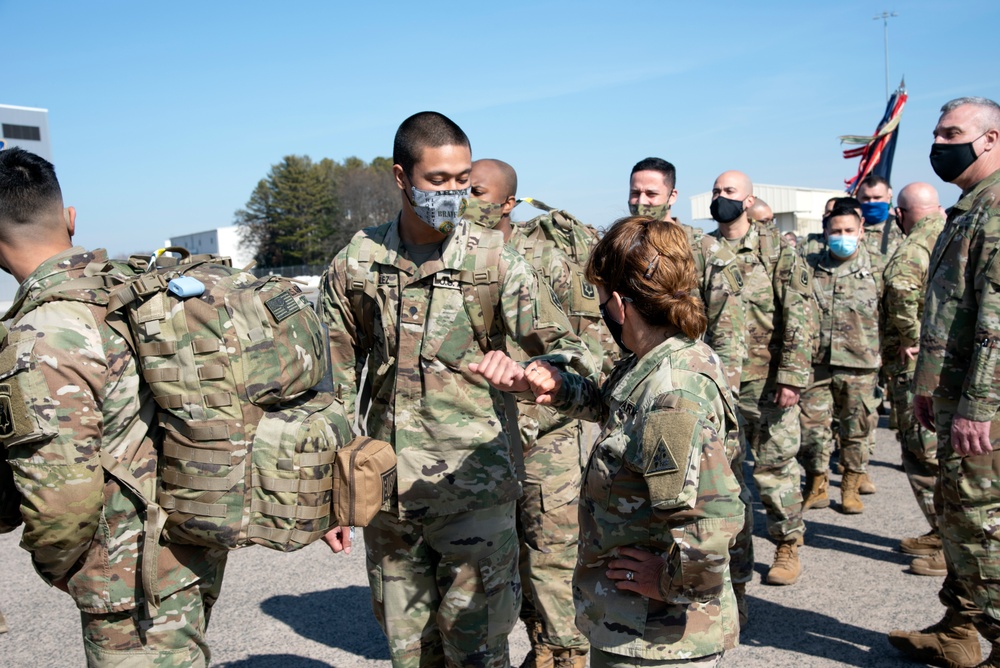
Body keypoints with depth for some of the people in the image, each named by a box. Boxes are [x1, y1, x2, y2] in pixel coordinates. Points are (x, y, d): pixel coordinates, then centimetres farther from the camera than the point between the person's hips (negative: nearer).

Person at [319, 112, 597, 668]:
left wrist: (572, 368, -32)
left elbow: (556, 341, -7)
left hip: (473, 489, -2)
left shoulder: (493, 260, -5)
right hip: (386, 494, 3)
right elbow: (336, 388, 7)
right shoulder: (354, 267, 2)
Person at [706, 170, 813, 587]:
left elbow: (798, 316, -7)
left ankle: (788, 545, 24)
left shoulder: (776, 248, -2)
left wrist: (792, 376, -13)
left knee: (775, 465, 5)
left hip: (765, 380, -3)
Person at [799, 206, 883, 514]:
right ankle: (817, 487, 19)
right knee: (811, 426, 2)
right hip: (816, 363, 1)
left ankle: (851, 489, 25)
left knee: (857, 429, 8)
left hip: (859, 365, -1)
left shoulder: (878, 267, 2)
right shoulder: (810, 267, 5)